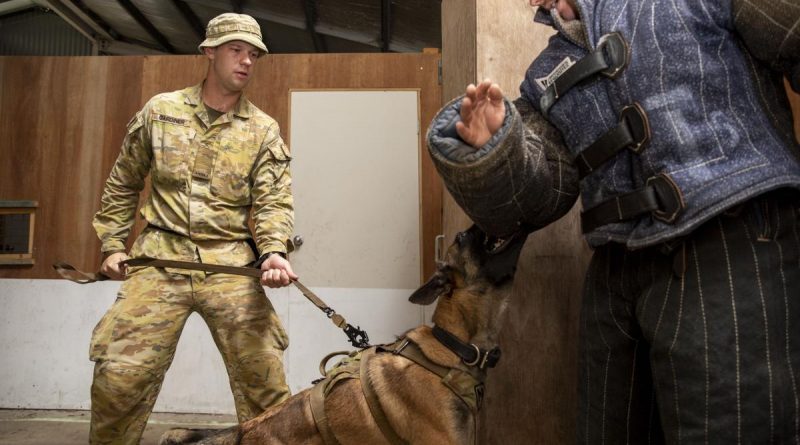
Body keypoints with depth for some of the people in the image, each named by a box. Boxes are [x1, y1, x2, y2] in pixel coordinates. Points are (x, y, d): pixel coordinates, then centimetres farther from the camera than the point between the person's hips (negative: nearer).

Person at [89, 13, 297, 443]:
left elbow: (274, 201, -2)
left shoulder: (263, 130, 5)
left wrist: (274, 252, -19)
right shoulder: (159, 110, 8)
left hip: (231, 263, 0)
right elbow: (122, 183, 17)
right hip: (160, 258, 1)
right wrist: (112, 244, 14)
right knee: (119, 375, 1)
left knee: (263, 376, -2)